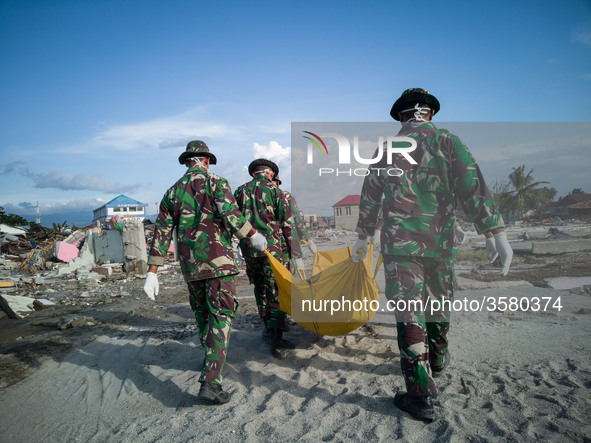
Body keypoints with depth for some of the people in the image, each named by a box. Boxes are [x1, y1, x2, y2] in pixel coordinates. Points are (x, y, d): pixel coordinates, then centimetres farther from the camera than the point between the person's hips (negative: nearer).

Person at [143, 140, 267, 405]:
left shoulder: (173, 192, 12)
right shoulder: (216, 182, -1)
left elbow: (161, 234, 8)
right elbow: (230, 214, -18)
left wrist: (152, 273, 8)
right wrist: (253, 236, -5)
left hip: (190, 264, 5)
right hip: (217, 261, -5)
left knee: (202, 312, 22)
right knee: (221, 317, -5)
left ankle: (211, 359, 38)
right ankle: (210, 381, -12)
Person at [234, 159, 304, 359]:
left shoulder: (240, 191, 11)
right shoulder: (275, 191, -1)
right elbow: (289, 225, -4)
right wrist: (297, 256, -1)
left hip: (249, 250, 4)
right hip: (273, 248, -4)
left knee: (261, 290, 19)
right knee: (277, 293, 1)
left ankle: (268, 329, 30)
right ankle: (276, 341, -1)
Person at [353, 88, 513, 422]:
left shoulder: (386, 149, 7)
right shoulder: (447, 141, 1)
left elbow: (370, 197, 11)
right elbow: (473, 186, -9)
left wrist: (363, 238, 21)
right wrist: (495, 232, -11)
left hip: (399, 243, -1)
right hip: (440, 241, 1)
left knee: (409, 312, -2)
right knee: (439, 303, 20)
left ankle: (421, 394, -3)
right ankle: (437, 359, 43)